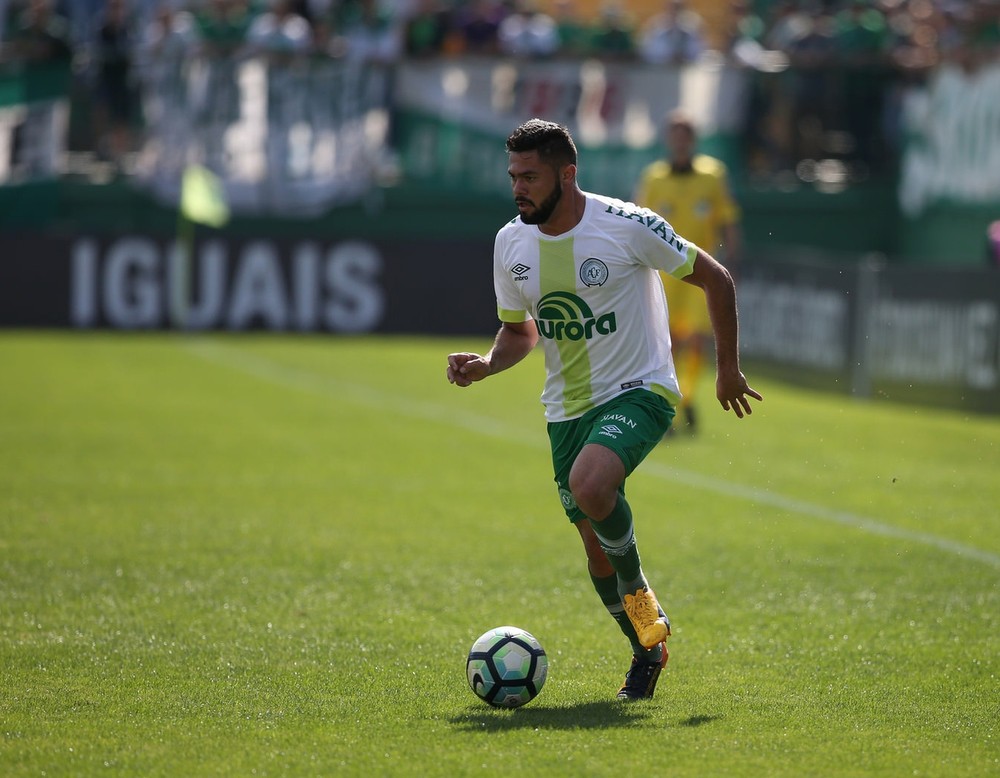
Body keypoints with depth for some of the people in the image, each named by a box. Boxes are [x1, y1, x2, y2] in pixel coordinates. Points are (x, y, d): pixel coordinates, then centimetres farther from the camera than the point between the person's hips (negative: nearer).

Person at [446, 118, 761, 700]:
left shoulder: (627, 225, -17)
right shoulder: (511, 244, -1)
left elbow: (715, 279, -5)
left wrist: (729, 367, 0)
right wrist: (487, 364, -6)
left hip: (639, 390, -6)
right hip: (567, 407, 6)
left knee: (590, 485, -32)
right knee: (596, 546, 7)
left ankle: (638, 589, -6)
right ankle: (648, 651, 30)